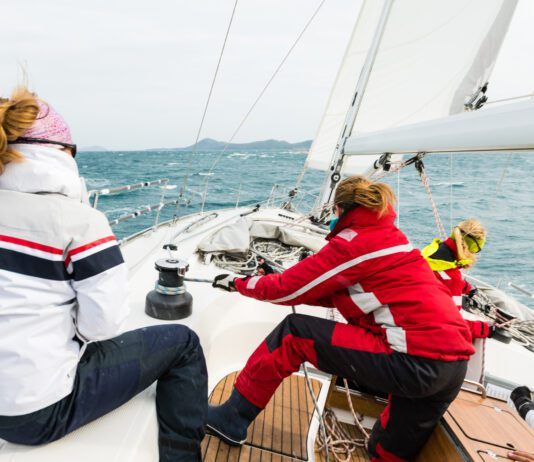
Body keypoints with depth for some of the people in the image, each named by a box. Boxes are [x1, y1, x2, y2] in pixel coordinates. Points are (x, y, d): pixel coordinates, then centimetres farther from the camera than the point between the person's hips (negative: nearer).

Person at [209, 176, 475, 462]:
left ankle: (232, 419, 12)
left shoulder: (354, 242, -9)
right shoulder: (390, 237, 18)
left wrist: (236, 283, 12)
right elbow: (335, 295, 21)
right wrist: (279, 283, 24)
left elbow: (288, 289, -5)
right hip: (454, 364, 9)